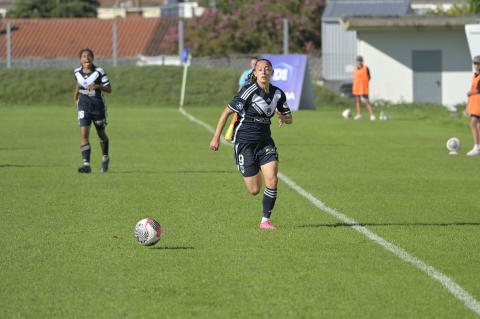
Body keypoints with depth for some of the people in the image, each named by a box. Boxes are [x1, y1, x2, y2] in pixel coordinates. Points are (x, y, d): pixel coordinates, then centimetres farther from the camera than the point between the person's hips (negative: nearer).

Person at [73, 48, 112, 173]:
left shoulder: (99, 72, -13)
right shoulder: (77, 72, -2)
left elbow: (109, 89, -11)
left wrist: (97, 86, -27)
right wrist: (75, 96, 20)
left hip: (98, 107, -2)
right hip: (84, 107, 2)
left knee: (101, 134, 15)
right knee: (84, 134, -15)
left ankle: (105, 158, 41)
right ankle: (86, 164, -17)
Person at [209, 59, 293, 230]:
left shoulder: (278, 94, 2)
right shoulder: (249, 91, -15)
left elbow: (289, 118, 14)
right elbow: (227, 112, -12)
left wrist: (283, 118, -12)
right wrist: (216, 137, -14)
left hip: (265, 142, 4)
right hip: (244, 143, -4)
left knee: (272, 180, -14)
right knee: (254, 190, -2)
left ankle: (265, 220, 0)